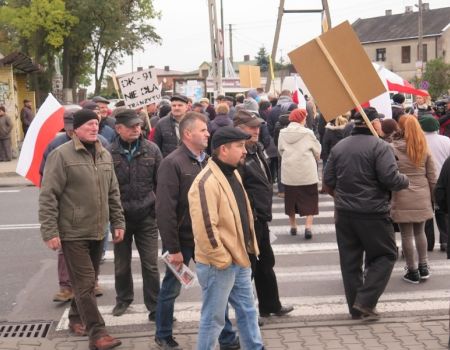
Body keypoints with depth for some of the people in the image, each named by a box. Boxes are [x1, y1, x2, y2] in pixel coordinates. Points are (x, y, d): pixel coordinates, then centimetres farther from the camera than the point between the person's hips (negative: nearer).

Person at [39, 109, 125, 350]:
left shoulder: (105, 155, 9)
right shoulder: (61, 155, -12)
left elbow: (113, 193, 16)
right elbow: (48, 196, -13)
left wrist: (118, 222, 11)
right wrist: (50, 231, -17)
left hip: (97, 231, 7)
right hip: (73, 232, -6)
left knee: (86, 281, 17)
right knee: (85, 283, -5)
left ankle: (77, 319, 36)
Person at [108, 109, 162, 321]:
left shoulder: (151, 149, -2)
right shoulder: (110, 153, -6)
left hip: (147, 216, 0)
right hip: (120, 217, 0)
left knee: (150, 265, 3)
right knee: (121, 264, 16)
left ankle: (155, 308, 12)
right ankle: (123, 299, 37)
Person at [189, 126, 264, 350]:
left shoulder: (233, 173, 9)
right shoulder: (206, 182, -22)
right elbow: (204, 228, -28)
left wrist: (247, 250, 16)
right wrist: (221, 259, -20)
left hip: (239, 259, 9)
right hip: (218, 265, -9)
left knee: (247, 311, 20)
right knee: (213, 318, 5)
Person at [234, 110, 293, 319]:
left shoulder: (256, 150, 11)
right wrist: (250, 214, -23)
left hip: (260, 217, 10)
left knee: (266, 262, 21)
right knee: (248, 265, 2)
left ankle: (271, 305, 37)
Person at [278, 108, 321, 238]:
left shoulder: (282, 133, -2)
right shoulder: (308, 133, -9)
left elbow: (280, 150, 4)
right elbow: (317, 151, 0)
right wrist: (314, 159, 21)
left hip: (288, 173, 3)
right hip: (307, 172, -3)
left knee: (291, 198, 15)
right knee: (310, 199, 6)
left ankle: (293, 226, 24)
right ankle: (308, 226, -6)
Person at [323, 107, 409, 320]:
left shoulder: (339, 147, 7)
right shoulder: (380, 146, -12)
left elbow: (328, 180, 10)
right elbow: (390, 179, -19)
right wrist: (405, 181, 1)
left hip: (344, 213, 6)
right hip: (373, 213, -6)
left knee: (350, 261, 12)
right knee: (385, 256, 9)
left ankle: (355, 307, 18)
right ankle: (365, 302, -1)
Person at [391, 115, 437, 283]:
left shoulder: (392, 148, -7)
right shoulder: (425, 149, 4)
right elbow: (432, 177, 6)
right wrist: (431, 196, 15)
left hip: (402, 198, -4)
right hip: (422, 197, 4)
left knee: (407, 235, 4)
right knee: (420, 231, 18)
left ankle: (412, 271, 11)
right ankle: (423, 266, 22)